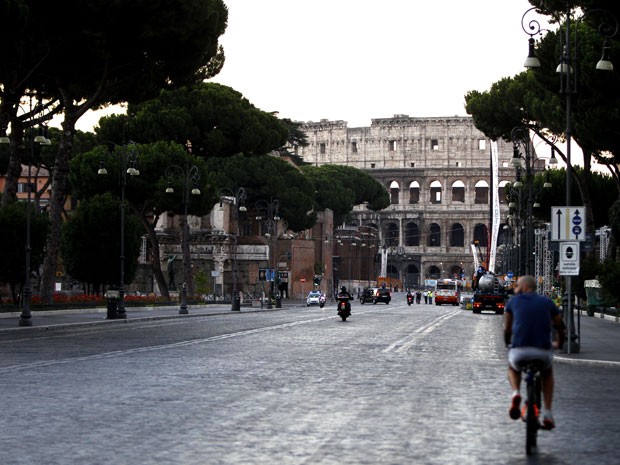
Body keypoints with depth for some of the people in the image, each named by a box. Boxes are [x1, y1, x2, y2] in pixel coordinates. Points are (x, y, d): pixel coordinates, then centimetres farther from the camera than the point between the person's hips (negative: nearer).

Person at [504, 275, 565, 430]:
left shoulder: (513, 301, 12)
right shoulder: (547, 302, 15)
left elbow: (507, 329, 18)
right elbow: (559, 327, 24)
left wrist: (508, 343, 40)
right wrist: (558, 344, 44)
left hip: (519, 350, -1)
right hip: (543, 350, 1)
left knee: (513, 368, 34)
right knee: (547, 373, 34)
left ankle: (516, 393, 3)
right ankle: (547, 414, 20)